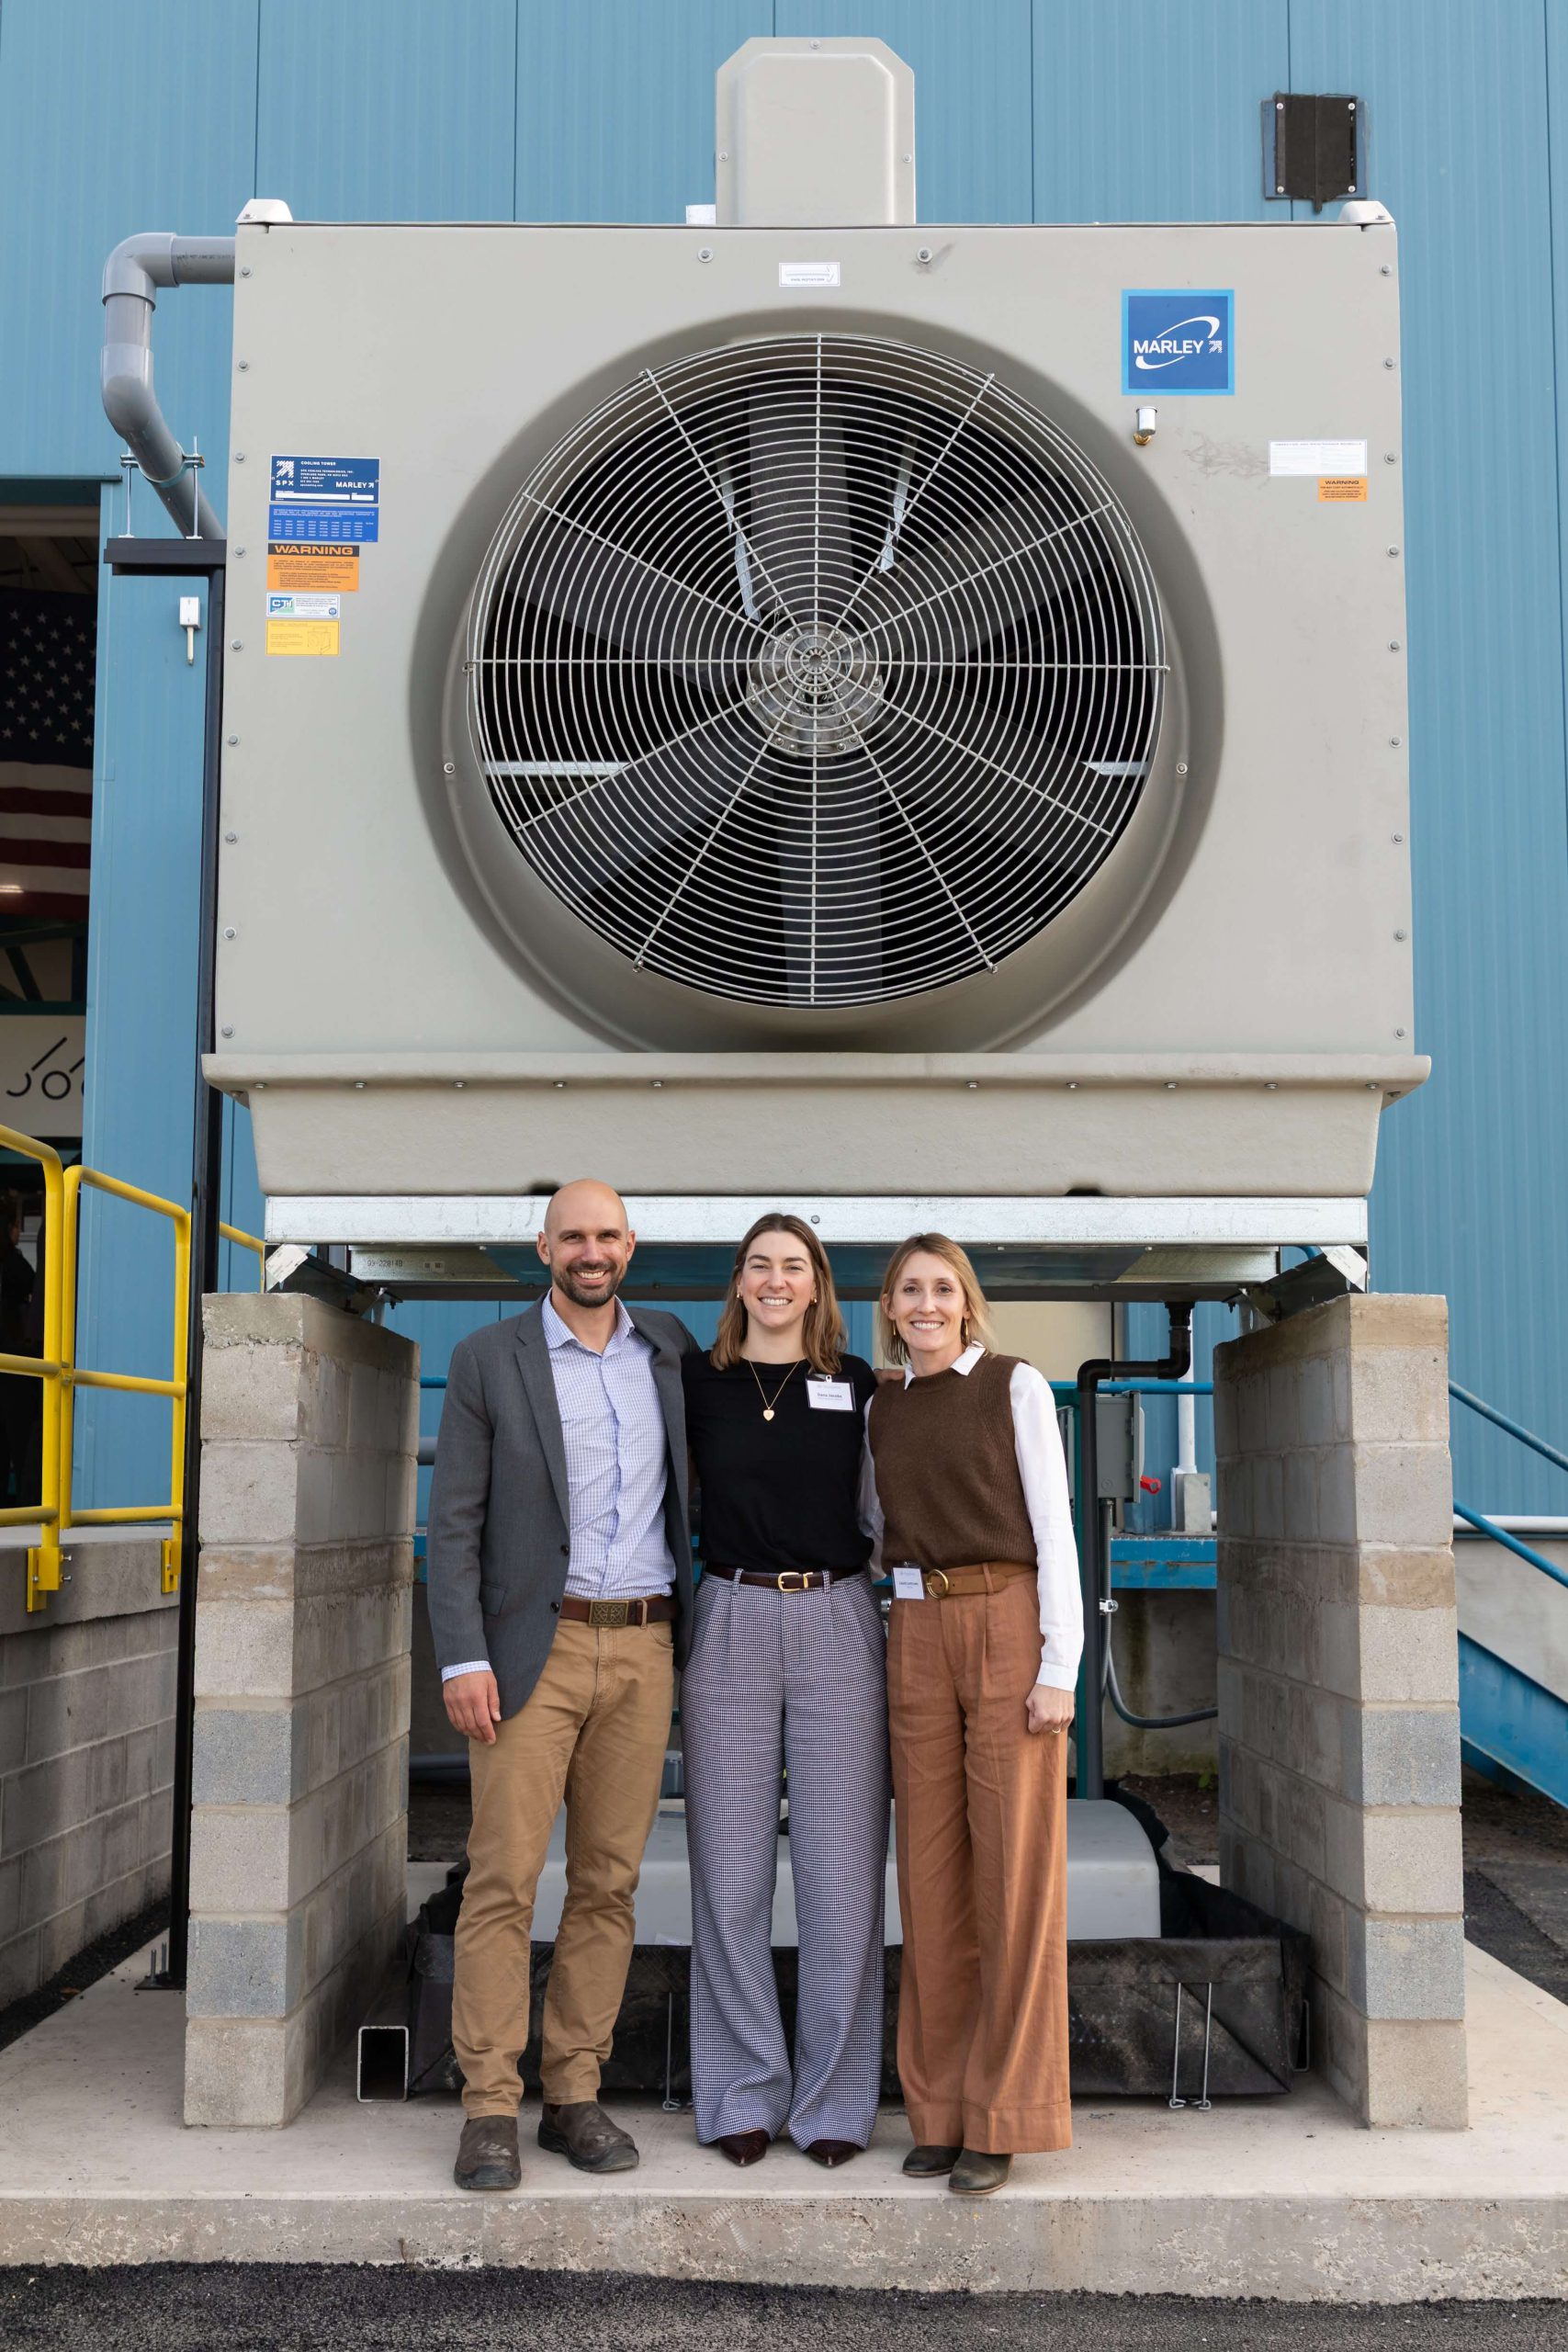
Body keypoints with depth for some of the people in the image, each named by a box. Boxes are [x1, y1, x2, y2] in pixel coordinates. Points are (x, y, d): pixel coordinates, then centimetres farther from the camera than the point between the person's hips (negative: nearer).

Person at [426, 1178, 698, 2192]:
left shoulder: (670, 1348, 10)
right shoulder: (488, 1359, 0)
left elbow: (699, 1470, 28)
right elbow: (454, 1521, -3)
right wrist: (463, 1658, -11)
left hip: (642, 1648, 3)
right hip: (533, 1648, -3)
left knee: (608, 1882, 6)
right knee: (503, 1879, -5)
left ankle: (575, 2096, 15)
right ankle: (490, 2109, 3)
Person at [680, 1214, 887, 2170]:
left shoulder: (858, 1385, 7)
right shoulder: (698, 1381, 6)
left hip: (838, 1624, 0)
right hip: (731, 1623, 0)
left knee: (841, 1874, 1)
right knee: (732, 1874, 3)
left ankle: (835, 2100, 13)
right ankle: (745, 2094, 16)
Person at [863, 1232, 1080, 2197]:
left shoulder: (1016, 1386, -1)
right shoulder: (882, 1411, 13)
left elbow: (1054, 1529, -6)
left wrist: (1060, 1667, -13)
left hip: (1012, 1629, -5)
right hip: (919, 1638, 5)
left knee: (1015, 1870, -3)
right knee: (932, 1872, 6)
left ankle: (1005, 2116, 5)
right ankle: (943, 2106, 15)